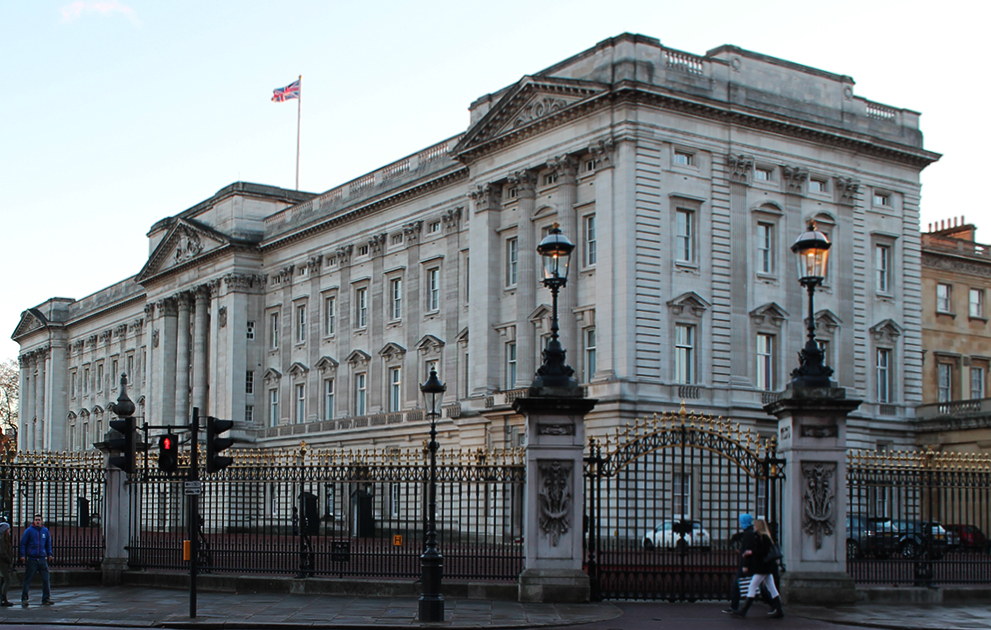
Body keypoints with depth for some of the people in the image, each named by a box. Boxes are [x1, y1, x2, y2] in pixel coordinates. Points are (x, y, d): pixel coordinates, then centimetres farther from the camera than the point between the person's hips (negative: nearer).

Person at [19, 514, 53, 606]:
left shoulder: (45, 531, 11)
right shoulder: (29, 531, 1)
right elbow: (23, 543, 4)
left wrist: (49, 554, 11)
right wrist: (23, 555, -6)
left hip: (42, 559, 3)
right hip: (31, 559, -3)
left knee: (46, 579, -2)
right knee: (27, 580, 1)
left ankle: (46, 599, 4)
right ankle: (24, 599, 10)